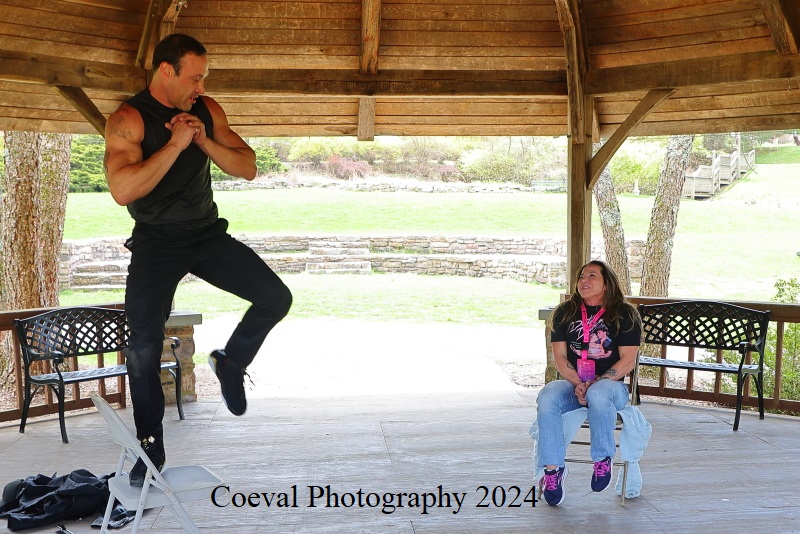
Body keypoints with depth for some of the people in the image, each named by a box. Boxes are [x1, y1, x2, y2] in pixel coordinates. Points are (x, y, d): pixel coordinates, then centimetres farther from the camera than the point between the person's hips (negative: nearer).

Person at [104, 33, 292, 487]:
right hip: (156, 242, -3)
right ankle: (150, 448, 11)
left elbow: (248, 168, 1)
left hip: (209, 234, 4)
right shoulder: (129, 119, -11)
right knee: (144, 347, -7)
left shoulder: (207, 110, 3)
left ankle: (231, 364, 15)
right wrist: (175, 144, -24)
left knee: (276, 298, -12)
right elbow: (122, 190, -25)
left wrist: (204, 140, -14)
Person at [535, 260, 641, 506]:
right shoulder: (565, 312, 11)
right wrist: (577, 384, -14)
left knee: (598, 395, -38)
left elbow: (628, 360, -5)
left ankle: (603, 458, -16)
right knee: (546, 399, -30)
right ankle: (553, 468, -22)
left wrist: (595, 384, -17)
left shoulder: (624, 315, 2)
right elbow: (559, 356, 4)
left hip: (611, 384, -3)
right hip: (572, 383, 3)